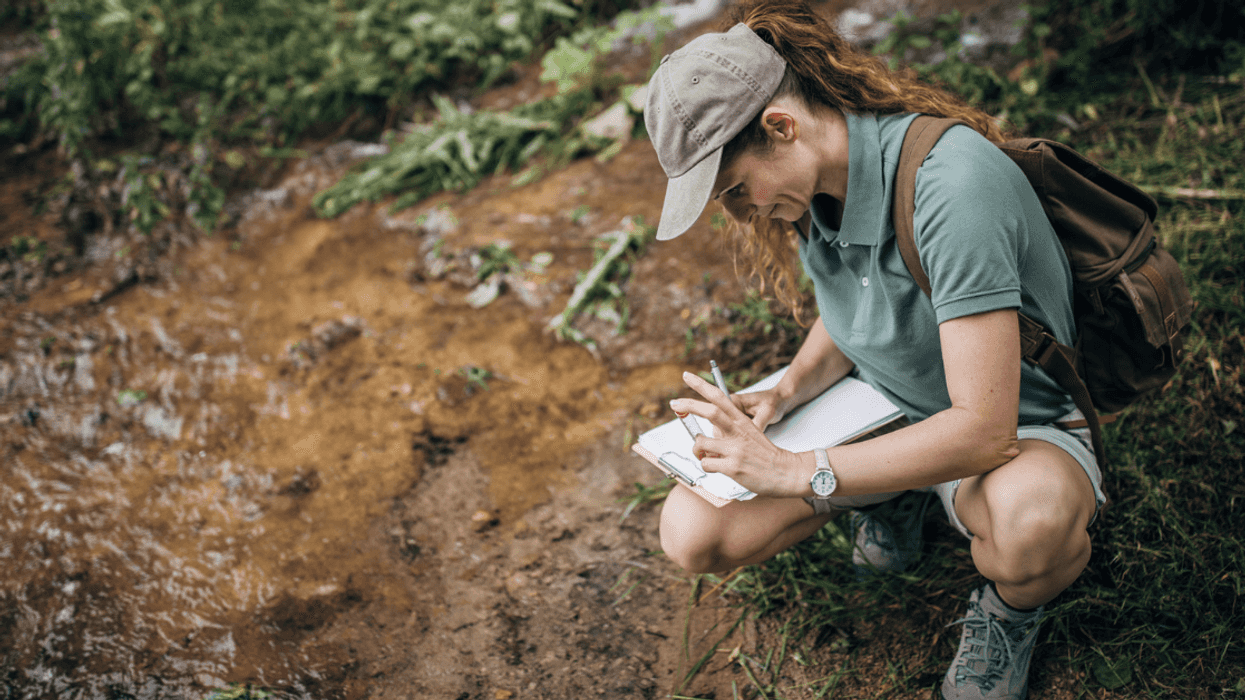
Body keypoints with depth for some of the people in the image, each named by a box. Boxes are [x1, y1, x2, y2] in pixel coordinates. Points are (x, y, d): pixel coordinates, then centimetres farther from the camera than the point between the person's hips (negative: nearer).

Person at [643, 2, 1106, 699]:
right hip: (886, 409, 6)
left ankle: (1010, 604, -5)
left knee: (1031, 523, -43)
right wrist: (783, 396, -11)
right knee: (691, 533, -12)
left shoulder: (950, 182, -33)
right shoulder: (812, 183, -8)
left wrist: (795, 472, -30)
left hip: (1021, 429, -6)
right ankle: (892, 497, 12)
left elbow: (984, 429, -34)